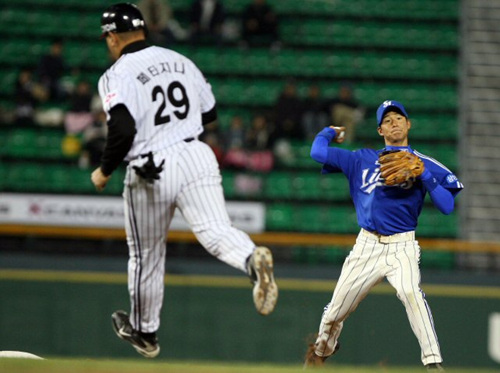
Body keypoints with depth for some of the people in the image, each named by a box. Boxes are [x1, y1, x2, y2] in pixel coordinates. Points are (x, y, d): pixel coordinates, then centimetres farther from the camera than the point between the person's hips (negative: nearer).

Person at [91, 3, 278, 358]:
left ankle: (144, 332, 32)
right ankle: (253, 259, -46)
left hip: (151, 172, -3)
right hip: (197, 156, 3)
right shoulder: (179, 61, 11)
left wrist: (104, 172, -6)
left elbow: (123, 131, -20)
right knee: (216, 232, -11)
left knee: (146, 255, 16)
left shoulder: (117, 76, -7)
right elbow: (211, 112, 18)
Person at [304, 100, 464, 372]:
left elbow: (447, 206, -5)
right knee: (336, 308, 6)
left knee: (410, 291, -32)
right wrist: (330, 132, 28)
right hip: (367, 245, 3)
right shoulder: (362, 160, 11)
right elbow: (318, 152, 10)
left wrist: (424, 175, -15)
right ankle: (322, 348, 38)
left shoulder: (424, 164, 4)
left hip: (402, 247, -3)